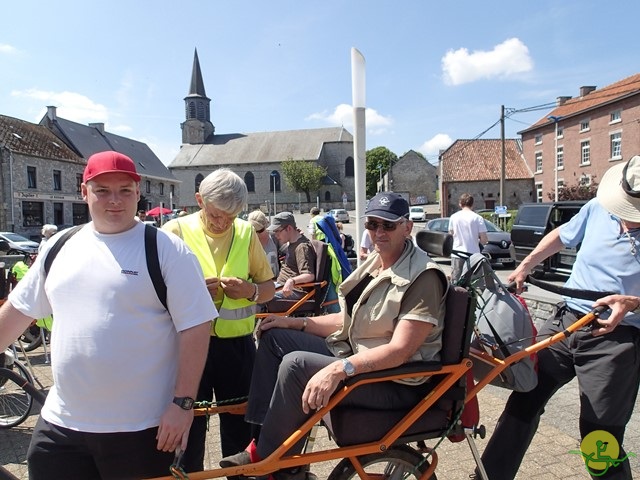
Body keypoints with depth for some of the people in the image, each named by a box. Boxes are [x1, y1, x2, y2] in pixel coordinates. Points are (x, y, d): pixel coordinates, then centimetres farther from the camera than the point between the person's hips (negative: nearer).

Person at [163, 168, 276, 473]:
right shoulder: (175, 230, -3)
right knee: (189, 424, 11)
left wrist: (251, 291, -12)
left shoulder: (246, 232, 4)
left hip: (237, 343, 2)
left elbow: (269, 288, 10)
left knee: (239, 423, 14)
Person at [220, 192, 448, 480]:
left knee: (296, 365, -27)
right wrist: (297, 323, 7)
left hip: (396, 382, -9)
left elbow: (400, 350, -27)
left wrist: (339, 369, -38)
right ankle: (264, 440, 5)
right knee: (275, 337, 5)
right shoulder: (374, 264, 8)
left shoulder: (423, 276, -18)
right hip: (353, 352, 9)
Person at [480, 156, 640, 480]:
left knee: (600, 437, 1)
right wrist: (524, 267, 18)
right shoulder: (598, 208, 1)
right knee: (524, 401, 7)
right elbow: (561, 235, 20)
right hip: (566, 319, 4)